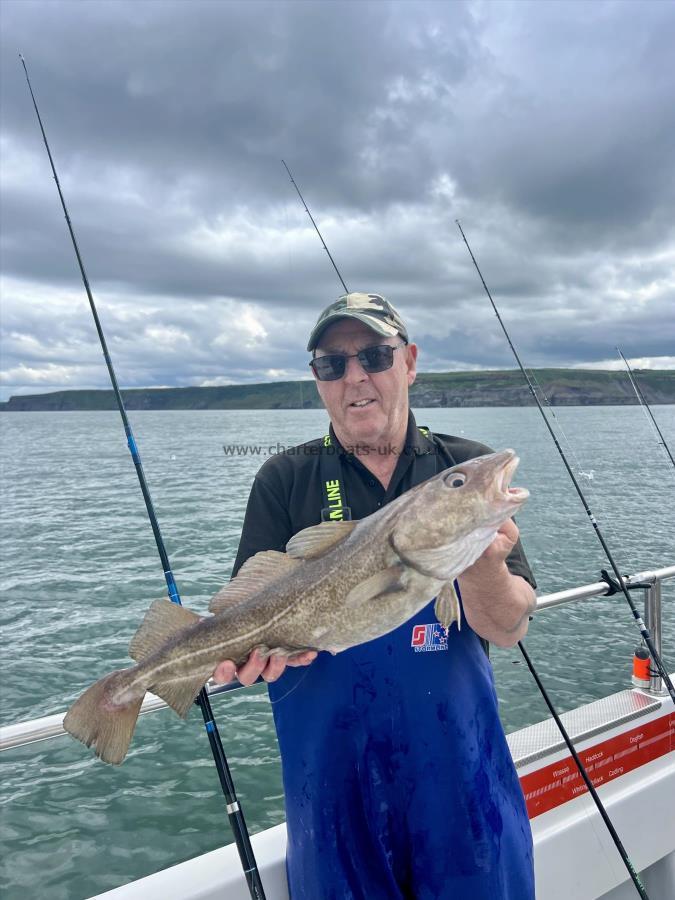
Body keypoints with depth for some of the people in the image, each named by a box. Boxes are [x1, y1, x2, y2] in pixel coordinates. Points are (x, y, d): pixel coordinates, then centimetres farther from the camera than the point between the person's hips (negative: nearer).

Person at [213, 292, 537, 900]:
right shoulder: (286, 480, -3)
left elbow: (511, 630, -10)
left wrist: (480, 568, -31)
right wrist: (254, 647, -30)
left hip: (458, 764, 1)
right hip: (333, 773, 0)